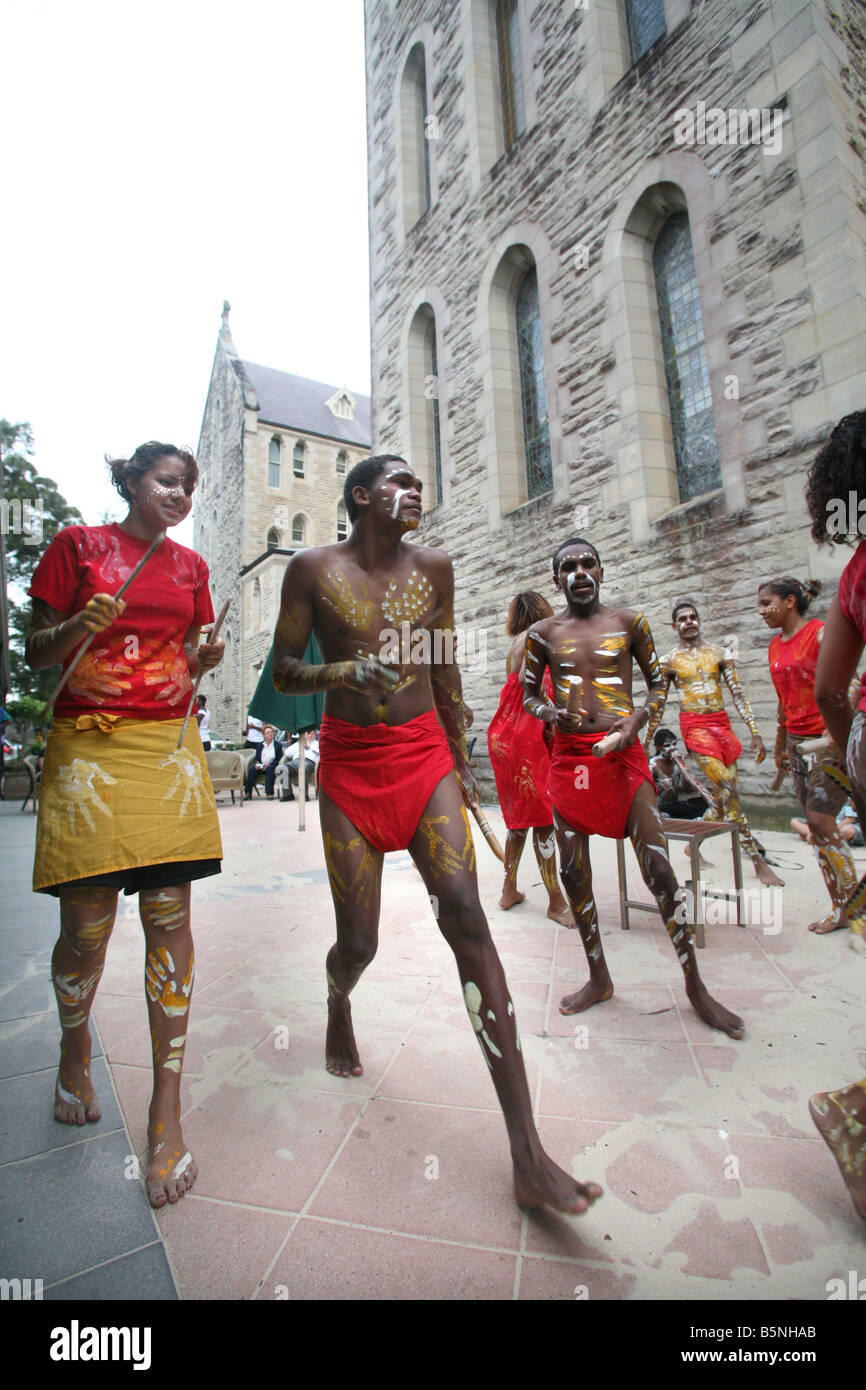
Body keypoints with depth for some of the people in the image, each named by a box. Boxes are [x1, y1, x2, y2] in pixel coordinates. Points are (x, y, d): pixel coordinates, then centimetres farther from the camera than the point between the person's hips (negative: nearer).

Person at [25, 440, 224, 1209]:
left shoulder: (190, 564, 16)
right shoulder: (77, 544, 7)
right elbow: (37, 654, 5)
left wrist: (205, 658, -3)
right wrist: (80, 625, -15)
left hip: (169, 745, 3)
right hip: (90, 745, -2)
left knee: (169, 917, -1)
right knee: (86, 927, 0)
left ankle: (167, 1109, 10)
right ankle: (75, 1044, 34)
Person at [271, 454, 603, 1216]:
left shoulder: (433, 567, 8)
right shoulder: (314, 568, 1)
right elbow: (283, 670, 1)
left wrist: (461, 763, 15)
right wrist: (346, 670, -21)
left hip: (424, 754, 2)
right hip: (350, 763, -1)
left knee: (467, 917, -12)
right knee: (358, 940, 4)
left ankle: (528, 1155, -5)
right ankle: (339, 1011, 45)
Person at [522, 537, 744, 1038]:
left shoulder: (629, 622, 6)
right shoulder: (544, 632, 7)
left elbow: (659, 682, 11)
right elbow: (528, 694, 14)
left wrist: (638, 718, -8)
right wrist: (550, 712, -8)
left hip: (623, 754, -1)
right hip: (570, 756, 2)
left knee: (659, 869, -4)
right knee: (573, 871, 7)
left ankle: (696, 986, 16)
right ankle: (599, 978, 27)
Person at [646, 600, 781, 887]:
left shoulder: (720, 653, 10)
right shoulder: (668, 661, 4)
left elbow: (738, 694, 7)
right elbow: (658, 705, 8)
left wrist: (755, 733, 0)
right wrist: (646, 742, 7)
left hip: (723, 725, 4)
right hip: (695, 727, -4)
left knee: (723, 798, 5)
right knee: (727, 790, -14)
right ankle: (758, 860, -9)